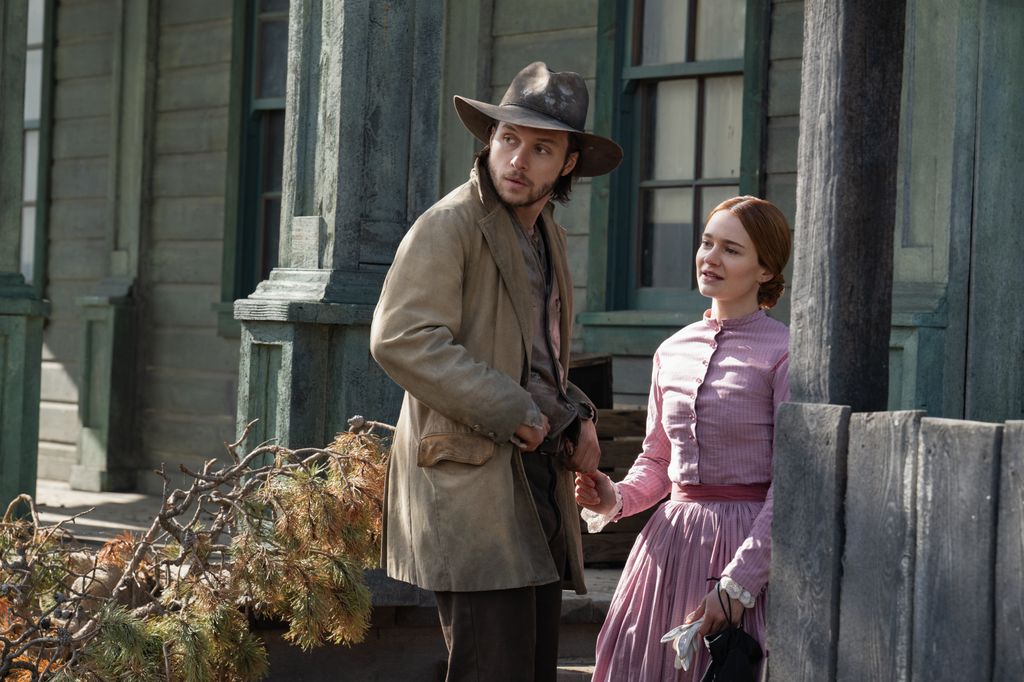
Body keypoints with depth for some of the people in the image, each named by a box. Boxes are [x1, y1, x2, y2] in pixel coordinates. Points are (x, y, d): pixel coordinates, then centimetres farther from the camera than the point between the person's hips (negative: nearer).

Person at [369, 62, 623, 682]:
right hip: (472, 486, -9)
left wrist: (577, 418, 10)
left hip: (539, 486, 9)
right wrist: (514, 413, -19)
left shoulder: (547, 235, 19)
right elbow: (401, 338, -21)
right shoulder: (450, 224, -8)